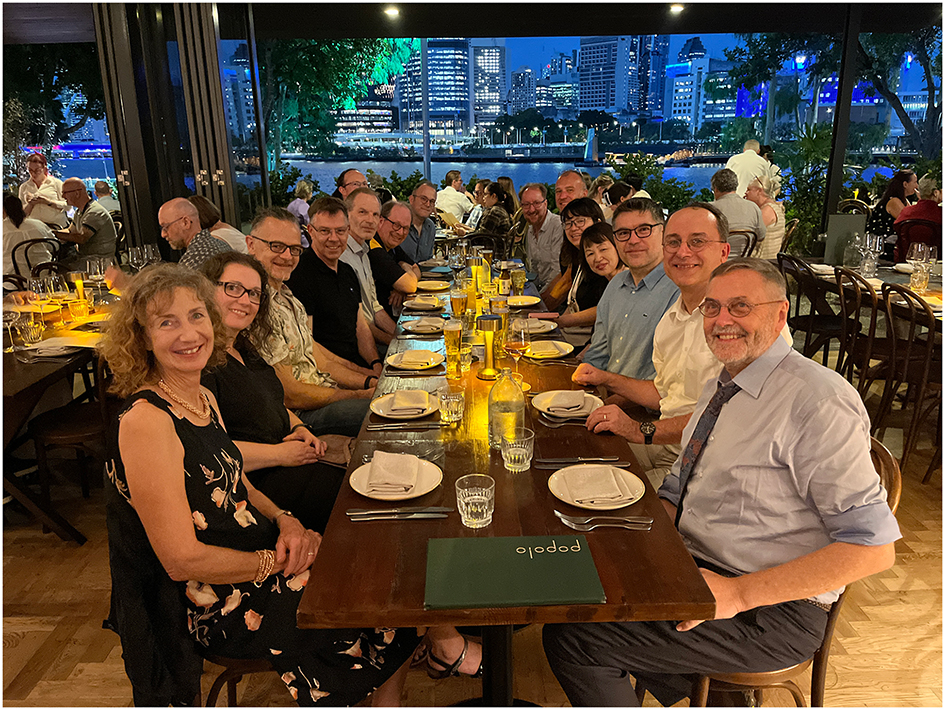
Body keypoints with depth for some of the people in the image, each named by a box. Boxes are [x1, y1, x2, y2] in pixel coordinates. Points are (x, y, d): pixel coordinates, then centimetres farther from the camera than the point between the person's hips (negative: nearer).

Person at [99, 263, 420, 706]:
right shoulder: (144, 421, -22)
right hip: (217, 605, -8)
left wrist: (285, 521, -4)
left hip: (261, 556, 8)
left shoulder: (205, 399, 6)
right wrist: (278, 563, -16)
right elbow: (183, 560, -22)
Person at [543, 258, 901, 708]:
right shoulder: (716, 390, 9)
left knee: (572, 638, -15)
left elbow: (874, 547, -21)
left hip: (773, 613, -9)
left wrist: (738, 594, -23)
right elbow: (676, 493, 14)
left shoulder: (817, 400, -18)